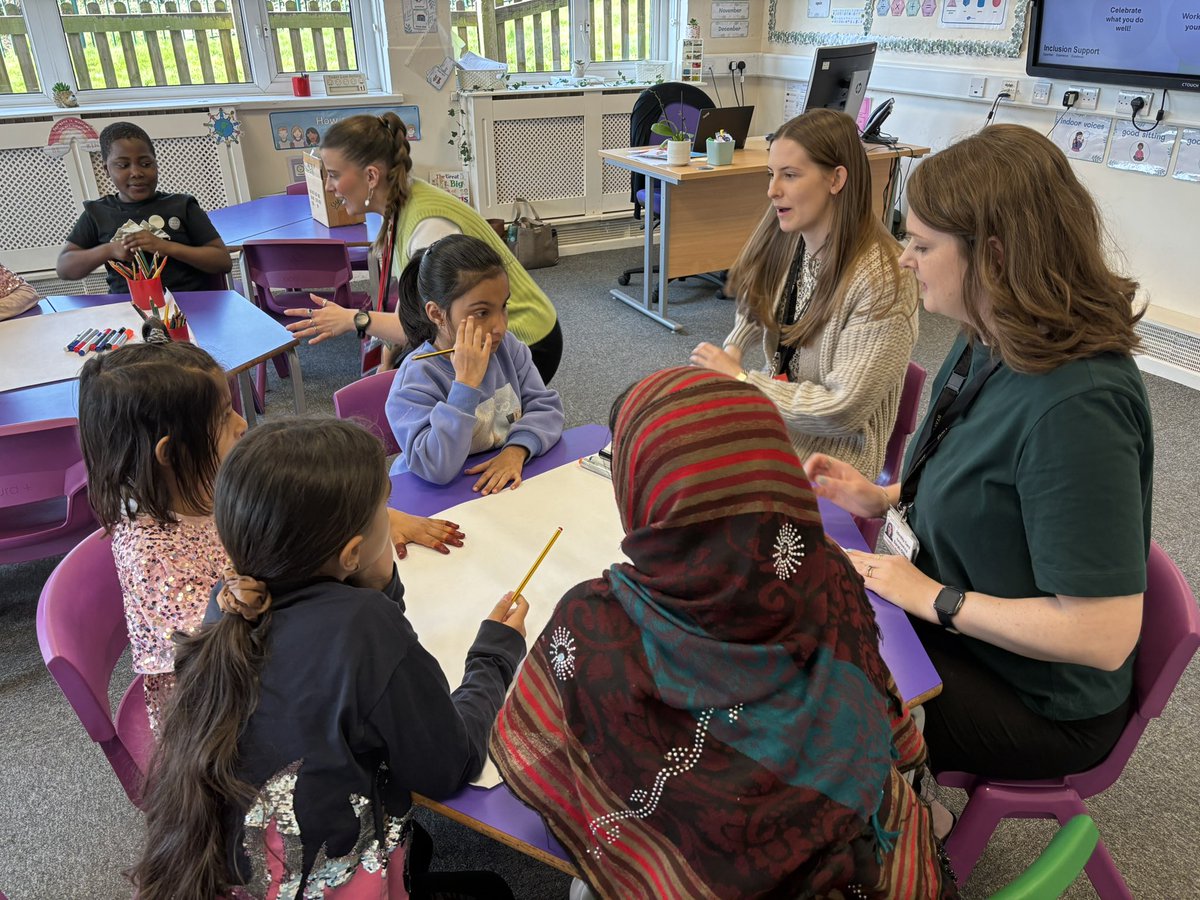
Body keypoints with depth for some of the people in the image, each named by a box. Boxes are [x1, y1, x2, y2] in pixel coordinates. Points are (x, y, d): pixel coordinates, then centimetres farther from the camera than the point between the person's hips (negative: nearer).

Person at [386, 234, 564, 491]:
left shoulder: (505, 345, -1)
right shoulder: (416, 380, -17)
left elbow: (546, 407, -1)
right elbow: (436, 470, -26)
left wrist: (517, 450, -19)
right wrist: (466, 383, -28)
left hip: (506, 481, 4)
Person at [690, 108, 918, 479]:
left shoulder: (881, 280, -23)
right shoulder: (784, 240, -2)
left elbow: (842, 411, -22)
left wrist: (740, 379, -15)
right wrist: (733, 350, -1)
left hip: (825, 458, -6)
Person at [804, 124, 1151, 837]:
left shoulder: (1075, 406, -33)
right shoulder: (989, 345, -6)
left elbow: (1102, 633, -31)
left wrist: (933, 598, -23)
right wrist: (884, 498, -3)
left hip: (1042, 704, -8)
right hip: (955, 617, 8)